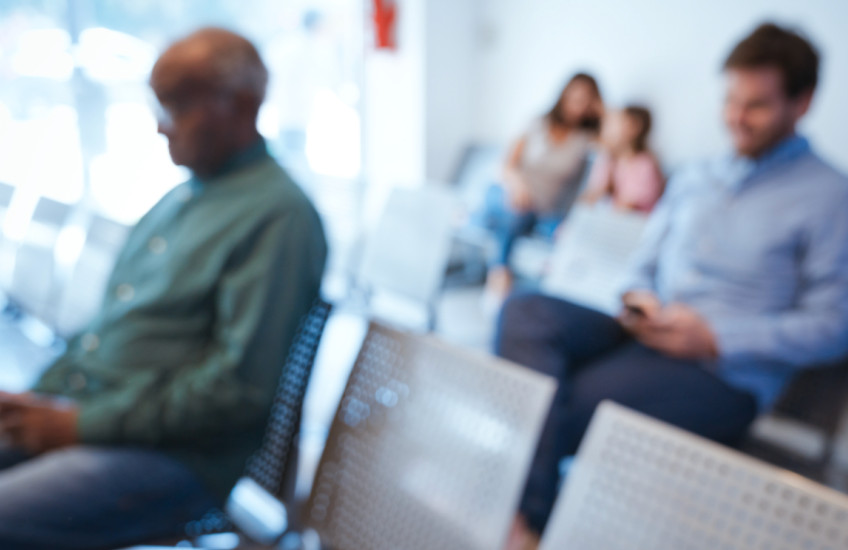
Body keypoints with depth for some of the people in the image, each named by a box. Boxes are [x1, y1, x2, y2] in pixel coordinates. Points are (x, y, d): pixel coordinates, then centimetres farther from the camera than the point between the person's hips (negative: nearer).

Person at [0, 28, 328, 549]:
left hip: (172, 457, -8)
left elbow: (240, 385, -19)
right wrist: (43, 398, 6)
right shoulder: (181, 198, 16)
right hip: (81, 415, 9)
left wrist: (83, 424, -15)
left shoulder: (278, 215, -14)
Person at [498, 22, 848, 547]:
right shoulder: (694, 181, 20)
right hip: (646, 335, 7)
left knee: (574, 401, -29)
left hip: (725, 374, -6)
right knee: (526, 311, -21)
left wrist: (715, 337, -15)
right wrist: (640, 303, -2)